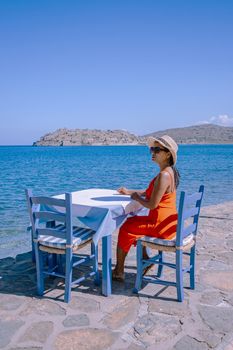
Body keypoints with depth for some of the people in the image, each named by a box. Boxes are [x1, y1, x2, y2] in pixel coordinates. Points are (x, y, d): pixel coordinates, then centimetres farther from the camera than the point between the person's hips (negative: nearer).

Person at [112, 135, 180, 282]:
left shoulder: (164, 175, -24)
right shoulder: (169, 172, 9)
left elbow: (152, 204, -26)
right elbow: (149, 192, 20)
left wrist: (136, 197, -8)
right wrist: (130, 191, 14)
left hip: (161, 225, -9)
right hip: (167, 222, 9)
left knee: (126, 229, 6)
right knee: (132, 222, 24)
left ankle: (118, 272, 21)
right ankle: (145, 259, 26)